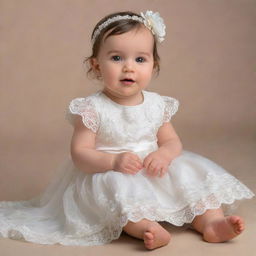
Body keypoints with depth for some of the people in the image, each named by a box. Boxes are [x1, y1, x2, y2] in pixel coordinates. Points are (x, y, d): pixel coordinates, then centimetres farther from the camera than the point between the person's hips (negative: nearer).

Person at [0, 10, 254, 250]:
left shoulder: (157, 105, 3)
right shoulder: (93, 109, -11)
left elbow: (172, 141, 8)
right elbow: (80, 153, -13)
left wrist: (165, 154, -17)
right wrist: (113, 161, -29)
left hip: (154, 172, 5)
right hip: (108, 177, -5)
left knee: (190, 176, -11)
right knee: (120, 189, -36)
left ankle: (211, 220, -13)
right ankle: (148, 228, -44)